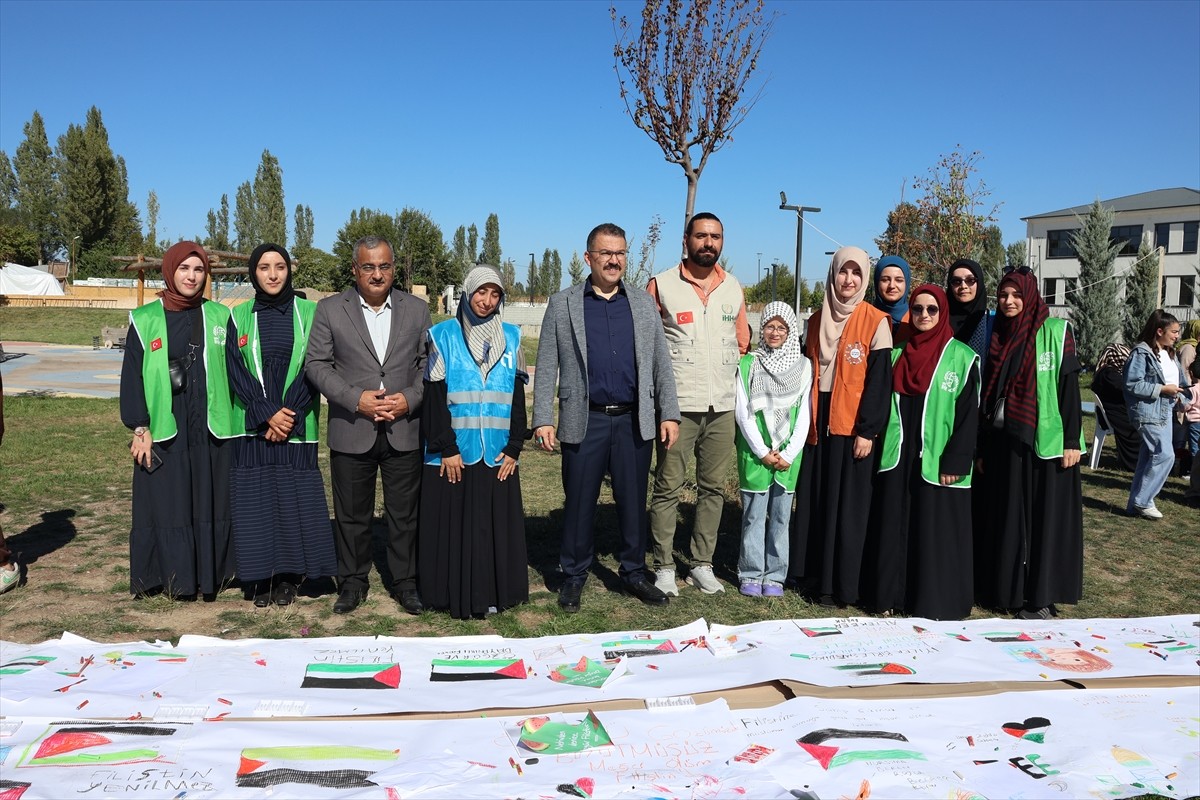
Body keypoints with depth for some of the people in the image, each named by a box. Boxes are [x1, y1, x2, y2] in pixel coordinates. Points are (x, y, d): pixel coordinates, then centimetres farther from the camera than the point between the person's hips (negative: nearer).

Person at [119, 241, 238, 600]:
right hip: (163, 429, -1)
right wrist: (139, 428, -6)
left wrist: (234, 423, 3)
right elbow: (133, 375, 1)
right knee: (167, 503, 3)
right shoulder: (145, 320, 3)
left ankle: (211, 572, 17)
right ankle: (174, 576, 14)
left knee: (211, 501, 6)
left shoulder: (220, 316, 7)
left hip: (210, 429, 1)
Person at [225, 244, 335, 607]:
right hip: (252, 426, 1)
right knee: (255, 497, 1)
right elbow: (236, 371, -1)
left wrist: (290, 413, -11)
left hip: (297, 426, -1)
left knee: (295, 498, 0)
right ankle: (259, 578, 11)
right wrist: (268, 414, -13)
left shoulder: (309, 313, 4)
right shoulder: (239, 317, 6)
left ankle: (288, 577, 11)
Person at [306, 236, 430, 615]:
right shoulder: (330, 310, 2)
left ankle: (404, 581, 23)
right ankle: (352, 582, 25)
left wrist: (410, 398, -11)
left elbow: (429, 364, 6)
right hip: (351, 432, -1)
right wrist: (355, 398, -13)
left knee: (404, 513, 9)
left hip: (404, 431, 1)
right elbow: (316, 364, -1)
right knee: (352, 514, 10)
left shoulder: (417, 309, 7)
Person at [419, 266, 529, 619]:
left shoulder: (511, 337, 8)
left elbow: (518, 398, 7)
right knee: (453, 526, 1)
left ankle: (492, 593, 16)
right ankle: (457, 596, 13)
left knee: (495, 525, 5)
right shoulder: (443, 335, 1)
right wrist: (447, 449, -10)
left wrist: (513, 448, 0)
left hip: (498, 455, 2)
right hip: (452, 454, -2)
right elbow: (434, 397, -3)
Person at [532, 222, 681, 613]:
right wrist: (542, 420, -5)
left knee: (633, 502, 9)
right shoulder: (562, 304, 3)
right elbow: (546, 367, 1)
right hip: (584, 422, -2)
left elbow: (661, 363, 9)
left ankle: (634, 573, 25)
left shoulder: (644, 303, 9)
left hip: (635, 422, 2)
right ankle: (573, 576, 21)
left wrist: (669, 414, 2)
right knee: (579, 503, 6)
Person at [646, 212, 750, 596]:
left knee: (713, 488, 9)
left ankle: (702, 564, 21)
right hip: (678, 406, -4)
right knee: (668, 487, -1)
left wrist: (730, 383, 11)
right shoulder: (661, 286, -2)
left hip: (723, 407, 4)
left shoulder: (734, 288, 10)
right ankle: (664, 567, 11)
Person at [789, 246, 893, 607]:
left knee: (847, 505, 0)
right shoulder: (817, 321, 11)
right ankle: (811, 575, 19)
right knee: (813, 501, 8)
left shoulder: (875, 322, -4)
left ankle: (841, 585, 8)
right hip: (818, 424, 5)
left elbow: (879, 379, -8)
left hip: (852, 426, -5)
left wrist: (867, 430, -13)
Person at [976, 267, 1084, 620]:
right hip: (1003, 441, 5)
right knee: (1006, 516, 8)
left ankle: (1042, 596, 8)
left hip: (1046, 441, -5)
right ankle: (1008, 590, 18)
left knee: (1045, 516, 0)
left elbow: (1068, 386, -6)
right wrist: (981, 447, 11)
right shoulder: (996, 336, 11)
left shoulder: (1056, 331, -3)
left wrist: (1072, 440, -12)